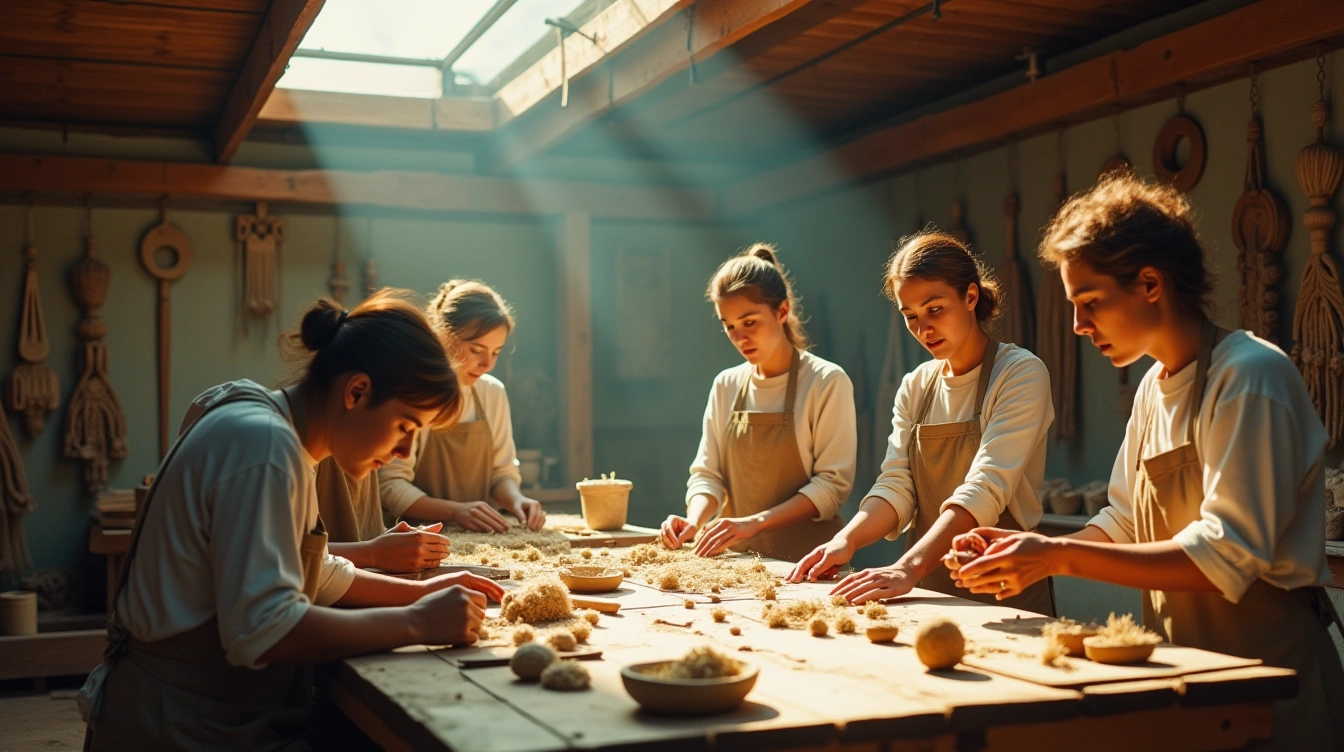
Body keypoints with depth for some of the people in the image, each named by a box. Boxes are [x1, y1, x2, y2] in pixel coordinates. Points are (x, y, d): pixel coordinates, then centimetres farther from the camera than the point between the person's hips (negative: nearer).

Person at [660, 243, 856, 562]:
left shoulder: (827, 382, -4)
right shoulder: (726, 386, 11)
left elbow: (832, 484, -8)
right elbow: (707, 473, 11)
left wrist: (756, 521, -18)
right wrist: (694, 520, -10)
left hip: (805, 560, -4)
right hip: (736, 559, 4)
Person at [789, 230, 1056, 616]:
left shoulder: (1021, 374, -8)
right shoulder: (914, 388, 11)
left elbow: (985, 490, -20)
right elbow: (896, 486, 2)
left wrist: (910, 567, -32)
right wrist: (846, 539, -18)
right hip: (928, 591, 5)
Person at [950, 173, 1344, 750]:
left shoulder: (1249, 377, -18)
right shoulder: (1154, 386, 7)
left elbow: (1226, 558, -24)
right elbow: (1125, 522, 13)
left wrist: (1060, 556, -24)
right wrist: (1035, 556, -4)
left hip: (1265, 670, -7)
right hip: (1181, 662, 7)